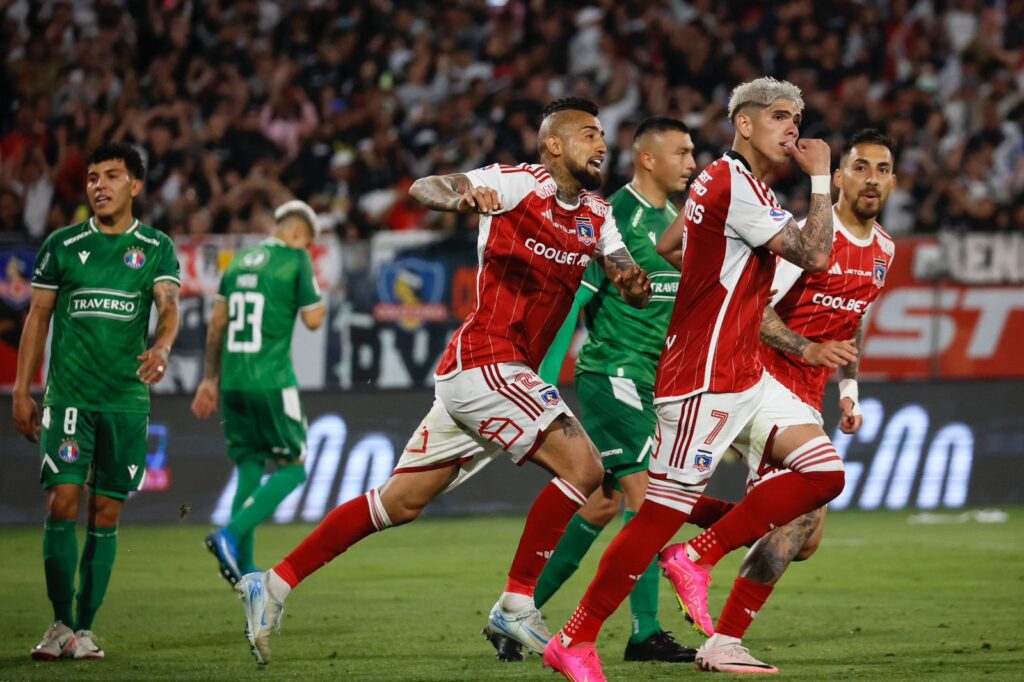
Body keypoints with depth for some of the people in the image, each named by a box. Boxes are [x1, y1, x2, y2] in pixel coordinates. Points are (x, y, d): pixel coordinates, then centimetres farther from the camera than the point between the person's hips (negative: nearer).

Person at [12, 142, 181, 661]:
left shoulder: (156, 248, 6)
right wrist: (22, 391, 4)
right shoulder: (62, 246, 6)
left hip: (127, 400, 1)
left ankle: (84, 629, 9)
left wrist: (161, 348, -31)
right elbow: (38, 317, 9)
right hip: (68, 397, -1)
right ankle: (60, 623, 0)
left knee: (105, 515, 2)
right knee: (62, 504, -11)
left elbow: (168, 307, -8)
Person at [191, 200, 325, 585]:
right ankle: (230, 535, -14)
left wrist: (210, 378, 22)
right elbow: (312, 320, -6)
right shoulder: (296, 260, -4)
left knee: (249, 468, 12)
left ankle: (243, 566, 8)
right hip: (271, 380, -7)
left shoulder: (239, 261, 14)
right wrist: (319, 302, 16)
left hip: (233, 381, 7)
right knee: (292, 469, 3)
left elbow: (216, 325, 16)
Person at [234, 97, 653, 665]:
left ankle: (273, 585, 15)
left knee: (401, 502, 10)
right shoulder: (518, 183, -8)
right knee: (582, 467, -15)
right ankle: (516, 606, -9)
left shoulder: (596, 217, 13)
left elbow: (628, 281, 5)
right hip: (486, 360, -8)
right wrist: (460, 196, -40)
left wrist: (635, 284, -19)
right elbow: (422, 188, -17)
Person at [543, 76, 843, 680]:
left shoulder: (723, 180, 14)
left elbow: (667, 245, 27)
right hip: (707, 379, -10)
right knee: (661, 515, -7)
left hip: (745, 375, 10)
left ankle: (698, 558, 5)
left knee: (824, 472, -2)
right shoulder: (736, 185, -16)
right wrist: (820, 177, -11)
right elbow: (813, 256, -20)